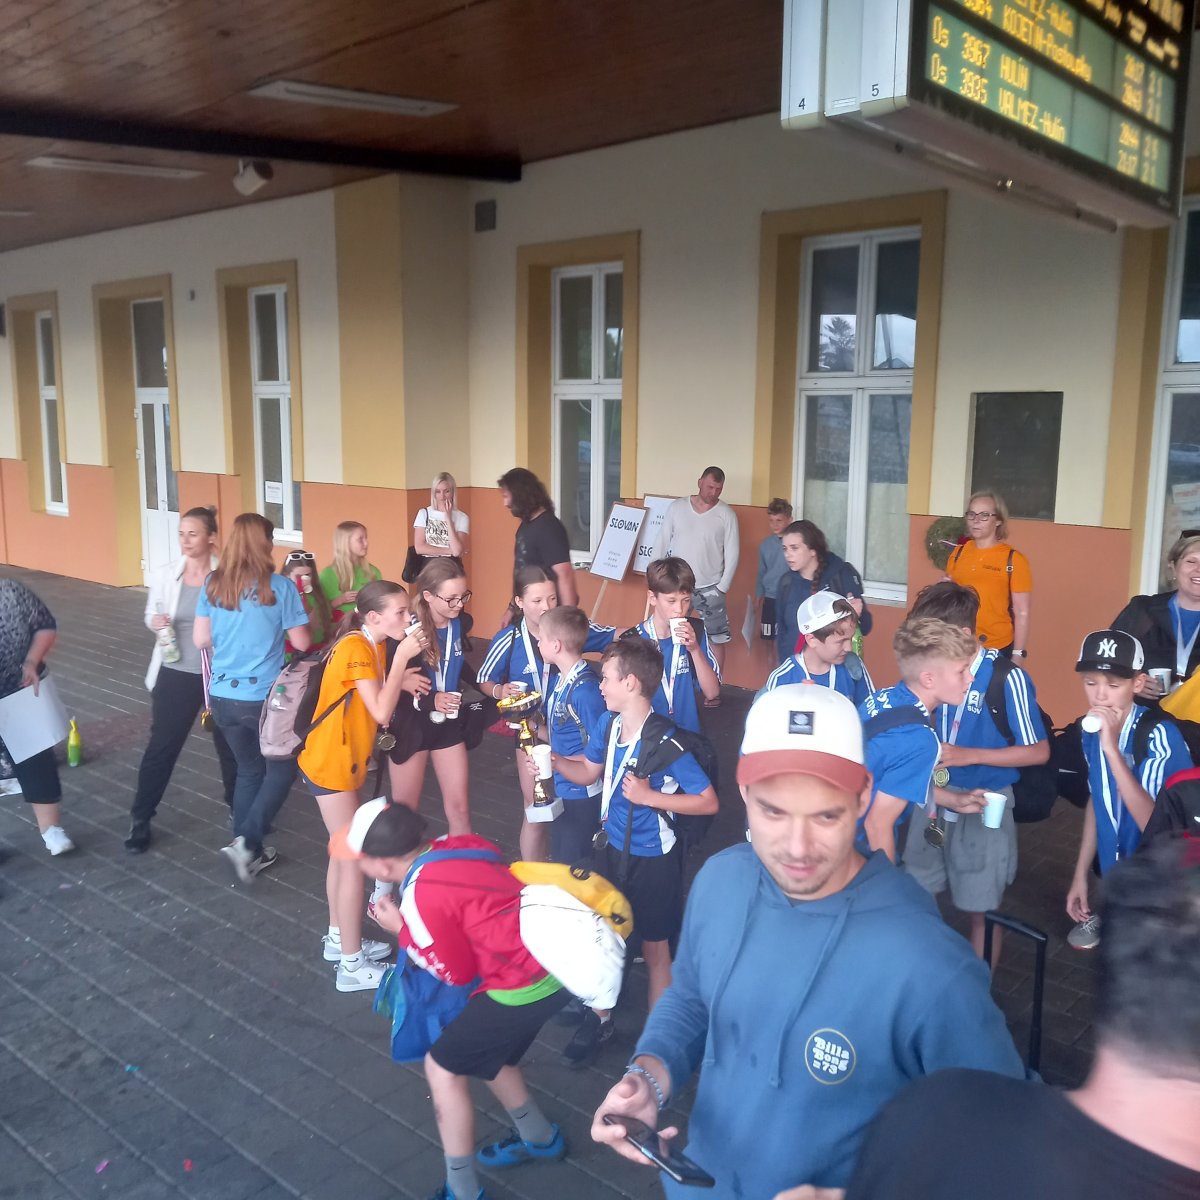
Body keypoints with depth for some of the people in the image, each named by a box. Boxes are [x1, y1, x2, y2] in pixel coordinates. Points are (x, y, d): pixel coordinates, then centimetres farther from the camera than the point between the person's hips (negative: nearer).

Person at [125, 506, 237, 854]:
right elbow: (150, 615, 8)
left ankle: (239, 807, 37)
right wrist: (154, 622, -13)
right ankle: (140, 818, 24)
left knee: (230, 744, 15)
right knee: (162, 746, 9)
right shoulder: (164, 575, -5)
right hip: (176, 675, 1)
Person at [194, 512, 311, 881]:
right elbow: (301, 642, -7)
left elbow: (200, 639, 4)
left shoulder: (213, 585, 0)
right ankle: (246, 843, 0)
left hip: (222, 696, 5)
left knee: (248, 769, 20)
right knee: (282, 768, 13)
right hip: (264, 697, -5)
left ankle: (250, 850, 25)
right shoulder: (279, 587, -12)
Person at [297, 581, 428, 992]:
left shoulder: (374, 646, 4)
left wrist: (402, 680, -9)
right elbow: (381, 712, -31)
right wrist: (402, 657, -30)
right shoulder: (355, 648, -24)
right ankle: (352, 966, 7)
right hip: (330, 765, -10)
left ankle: (339, 939, 35)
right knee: (354, 859, -3)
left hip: (349, 763, 10)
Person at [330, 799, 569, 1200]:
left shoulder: (421, 895, -18)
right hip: (555, 964, 8)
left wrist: (401, 930, 4)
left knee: (443, 1069, 9)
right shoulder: (454, 847, 3)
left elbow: (457, 972, -4)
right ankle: (540, 1139, 47)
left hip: (524, 985, -8)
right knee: (485, 1055, 28)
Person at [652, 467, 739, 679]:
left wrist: (722, 587, -8)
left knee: (717, 639, 3)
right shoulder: (676, 507, -1)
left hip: (710, 588, -1)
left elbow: (732, 554, -4)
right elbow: (662, 543, 4)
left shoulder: (727, 514, -5)